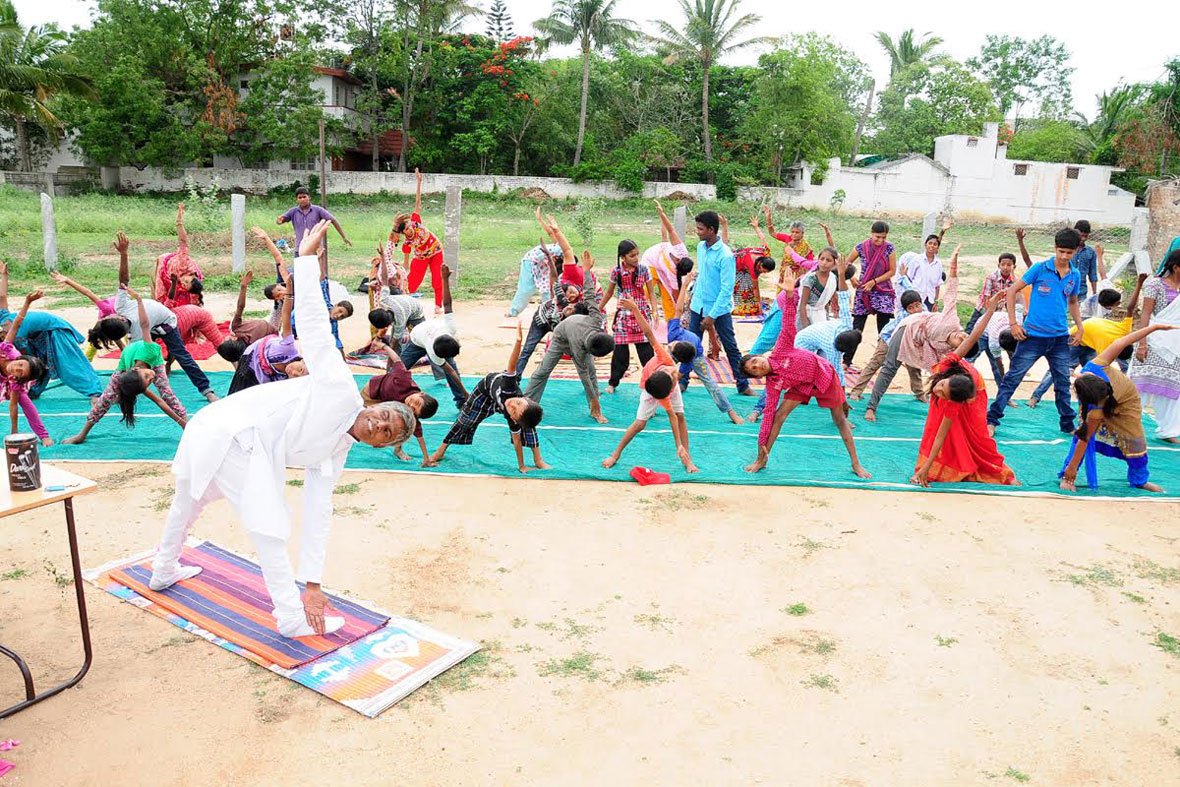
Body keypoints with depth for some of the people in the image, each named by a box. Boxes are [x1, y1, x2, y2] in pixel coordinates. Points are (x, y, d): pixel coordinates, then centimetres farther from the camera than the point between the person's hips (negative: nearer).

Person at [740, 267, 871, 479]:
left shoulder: (780, 350, -24)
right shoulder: (773, 384, -16)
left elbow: (788, 324, -30)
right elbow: (768, 413, -17)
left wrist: (789, 294, -44)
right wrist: (762, 444, -20)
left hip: (824, 375, -2)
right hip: (803, 386, 2)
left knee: (840, 420, 7)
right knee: (778, 415, -10)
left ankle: (856, 464, 14)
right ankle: (762, 459, 0)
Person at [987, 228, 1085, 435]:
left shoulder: (1075, 276, 7)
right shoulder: (1039, 269, -6)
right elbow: (1013, 291, -3)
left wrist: (1080, 328, 12)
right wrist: (1013, 323, -7)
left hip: (1060, 338, 4)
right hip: (1033, 335, -4)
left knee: (1063, 383, 12)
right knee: (1012, 378, -3)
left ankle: (1068, 424, 26)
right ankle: (992, 419, 3)